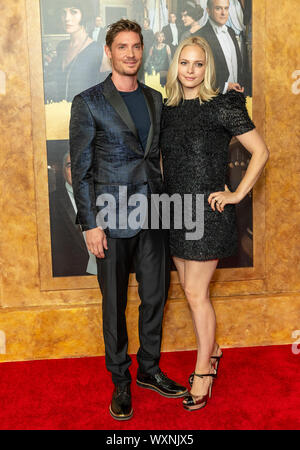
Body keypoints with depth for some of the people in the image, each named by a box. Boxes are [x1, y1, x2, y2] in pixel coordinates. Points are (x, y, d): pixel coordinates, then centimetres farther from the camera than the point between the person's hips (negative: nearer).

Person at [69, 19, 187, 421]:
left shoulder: (155, 99, 10)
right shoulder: (88, 102, -4)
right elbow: (80, 168, -6)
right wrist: (90, 224, -10)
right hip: (112, 218, -4)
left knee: (156, 295, 12)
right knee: (115, 302, 7)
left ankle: (149, 369, 32)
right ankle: (120, 381, 25)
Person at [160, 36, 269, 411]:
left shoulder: (221, 107, -9)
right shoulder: (167, 109, 8)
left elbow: (260, 152, -8)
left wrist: (238, 194, -10)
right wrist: (166, 192, 11)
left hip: (208, 210, -6)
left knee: (195, 292, -1)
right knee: (190, 289, 14)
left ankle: (203, 369, 17)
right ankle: (211, 349, 36)